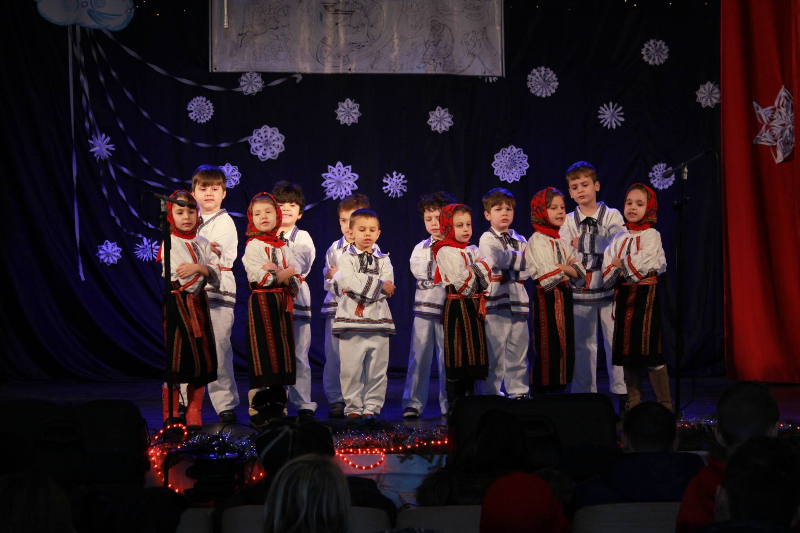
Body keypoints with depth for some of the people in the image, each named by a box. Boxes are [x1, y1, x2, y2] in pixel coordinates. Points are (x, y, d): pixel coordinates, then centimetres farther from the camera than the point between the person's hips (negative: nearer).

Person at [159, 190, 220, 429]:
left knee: (200, 359, 5)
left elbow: (216, 277, -2)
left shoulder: (203, 244, 11)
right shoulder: (170, 244, -4)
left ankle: (194, 416, 13)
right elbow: (187, 281, -13)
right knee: (176, 359, -5)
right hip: (177, 304, -5)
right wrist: (206, 269, -6)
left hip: (199, 304, 5)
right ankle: (171, 416, 3)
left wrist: (198, 268, -17)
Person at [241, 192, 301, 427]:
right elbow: (262, 278, -14)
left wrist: (277, 272, -14)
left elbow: (296, 278, 3)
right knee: (263, 355, -8)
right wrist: (286, 273, -4)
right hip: (262, 303, -6)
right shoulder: (253, 246, -2)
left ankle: (278, 408, 13)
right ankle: (259, 409, -3)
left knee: (281, 355, 6)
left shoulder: (283, 246, 13)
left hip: (282, 303, 6)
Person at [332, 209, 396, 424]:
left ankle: (371, 407, 10)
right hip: (352, 321, -2)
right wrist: (379, 285, -14)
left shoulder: (383, 260, 12)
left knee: (377, 368, 3)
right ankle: (353, 408, 8)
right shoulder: (346, 258, 4)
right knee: (351, 368, -1)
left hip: (378, 319, 2)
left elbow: (389, 286, -3)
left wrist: (363, 296, -13)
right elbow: (350, 280, -15)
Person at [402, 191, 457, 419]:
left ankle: (449, 404, 11)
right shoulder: (421, 248, 12)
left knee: (448, 356, 2)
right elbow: (418, 270, -5)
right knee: (419, 355, 1)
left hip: (449, 306, -2)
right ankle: (413, 403, 5)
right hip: (424, 306, 2)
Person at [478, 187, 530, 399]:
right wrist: (523, 257, -10)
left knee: (518, 350, 9)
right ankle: (492, 394, 3)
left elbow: (525, 273, 4)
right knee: (495, 352, -4)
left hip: (518, 301, 5)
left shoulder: (520, 240, 15)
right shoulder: (487, 239, 1)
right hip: (496, 302, -5)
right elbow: (501, 259, -20)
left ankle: (518, 391, 16)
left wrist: (511, 260, -12)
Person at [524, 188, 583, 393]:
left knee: (564, 349, 9)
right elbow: (548, 276, -21)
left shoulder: (560, 240, 16)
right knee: (547, 351, -7)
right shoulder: (537, 240, -10)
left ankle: (558, 389, 16)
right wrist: (566, 272, -3)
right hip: (547, 299, -8)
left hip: (564, 298, 8)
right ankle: (538, 391, 0)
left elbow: (578, 272, 9)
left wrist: (562, 268, -10)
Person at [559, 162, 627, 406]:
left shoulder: (612, 215, 4)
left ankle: (622, 393, 7)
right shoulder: (568, 222, 8)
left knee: (616, 341, -1)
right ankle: (584, 395, 14)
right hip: (580, 291, 2)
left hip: (609, 288, -2)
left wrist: (581, 243, -16)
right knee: (583, 344, 6)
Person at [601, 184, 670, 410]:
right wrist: (620, 268, -12)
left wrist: (620, 263, 1)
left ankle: (665, 405, 1)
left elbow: (640, 268, -14)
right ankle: (633, 404, 15)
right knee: (627, 352, 7)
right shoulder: (619, 238, 12)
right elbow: (606, 276, 7)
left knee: (650, 351, -7)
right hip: (624, 297, 6)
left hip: (646, 296, -5)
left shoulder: (652, 236, -4)